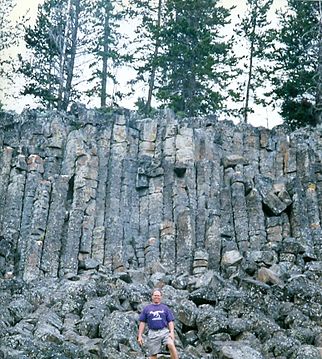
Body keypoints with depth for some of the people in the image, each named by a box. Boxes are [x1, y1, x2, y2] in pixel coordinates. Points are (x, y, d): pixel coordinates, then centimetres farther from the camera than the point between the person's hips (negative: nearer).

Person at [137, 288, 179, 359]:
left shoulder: (165, 308, 10)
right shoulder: (146, 309, 11)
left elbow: (170, 321, 6)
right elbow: (142, 322, 10)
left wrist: (172, 332, -10)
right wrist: (140, 336, 2)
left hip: (164, 331, -1)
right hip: (152, 333, 1)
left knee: (171, 345, -28)